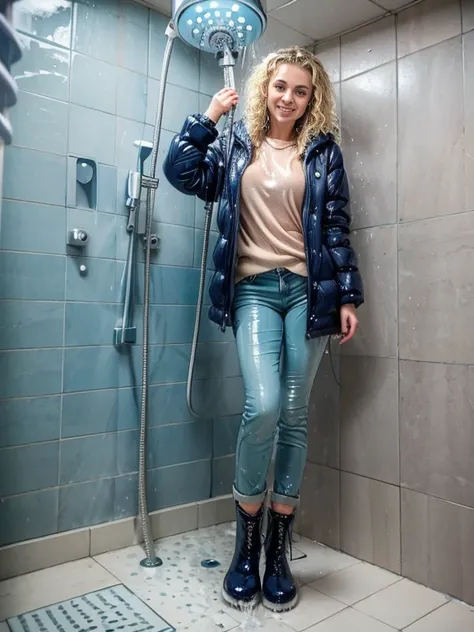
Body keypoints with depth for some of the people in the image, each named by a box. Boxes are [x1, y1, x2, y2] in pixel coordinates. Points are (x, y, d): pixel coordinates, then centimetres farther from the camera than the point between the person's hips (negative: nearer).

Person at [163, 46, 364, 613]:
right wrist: (207, 117, 5)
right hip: (254, 290, -1)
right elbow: (181, 173, 5)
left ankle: (277, 550, 18)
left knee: (294, 416, 1)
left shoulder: (323, 150, 12)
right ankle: (245, 545, 5)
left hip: (308, 290, 1)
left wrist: (347, 297, 2)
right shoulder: (237, 144, 15)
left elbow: (337, 228, 8)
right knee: (263, 406, -19)